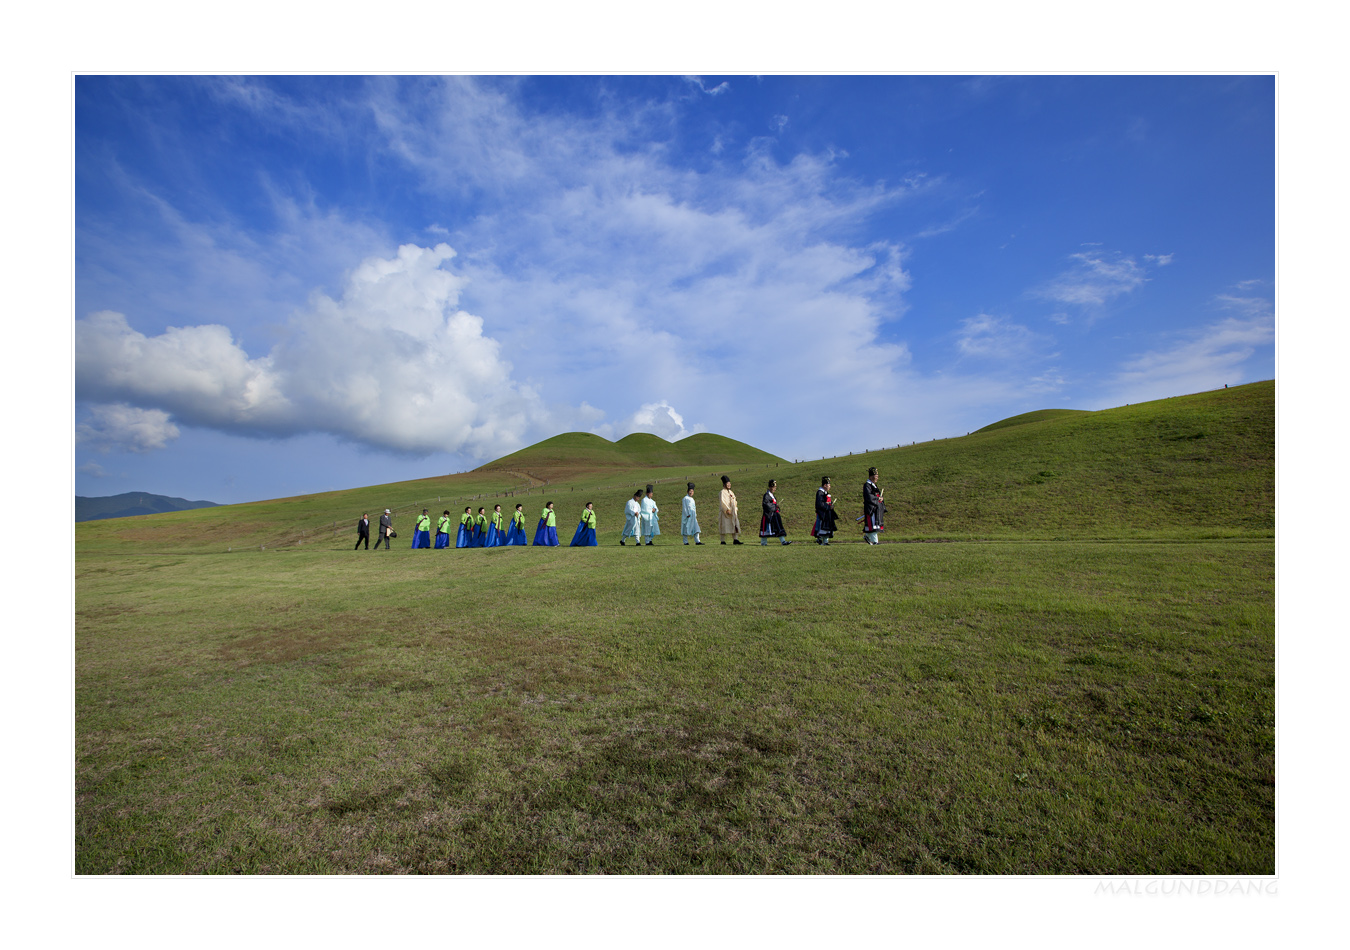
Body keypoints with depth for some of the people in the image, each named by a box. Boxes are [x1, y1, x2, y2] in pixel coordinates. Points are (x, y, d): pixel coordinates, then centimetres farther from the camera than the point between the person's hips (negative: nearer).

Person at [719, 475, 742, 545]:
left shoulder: (731, 492, 17)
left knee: (735, 524, -3)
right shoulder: (722, 492, -6)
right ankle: (723, 540, 2)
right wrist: (727, 509, -22)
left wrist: (735, 510, 14)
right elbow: (722, 502, -15)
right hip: (725, 511, -7)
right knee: (725, 525, -4)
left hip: (732, 511, 7)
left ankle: (735, 539, -7)